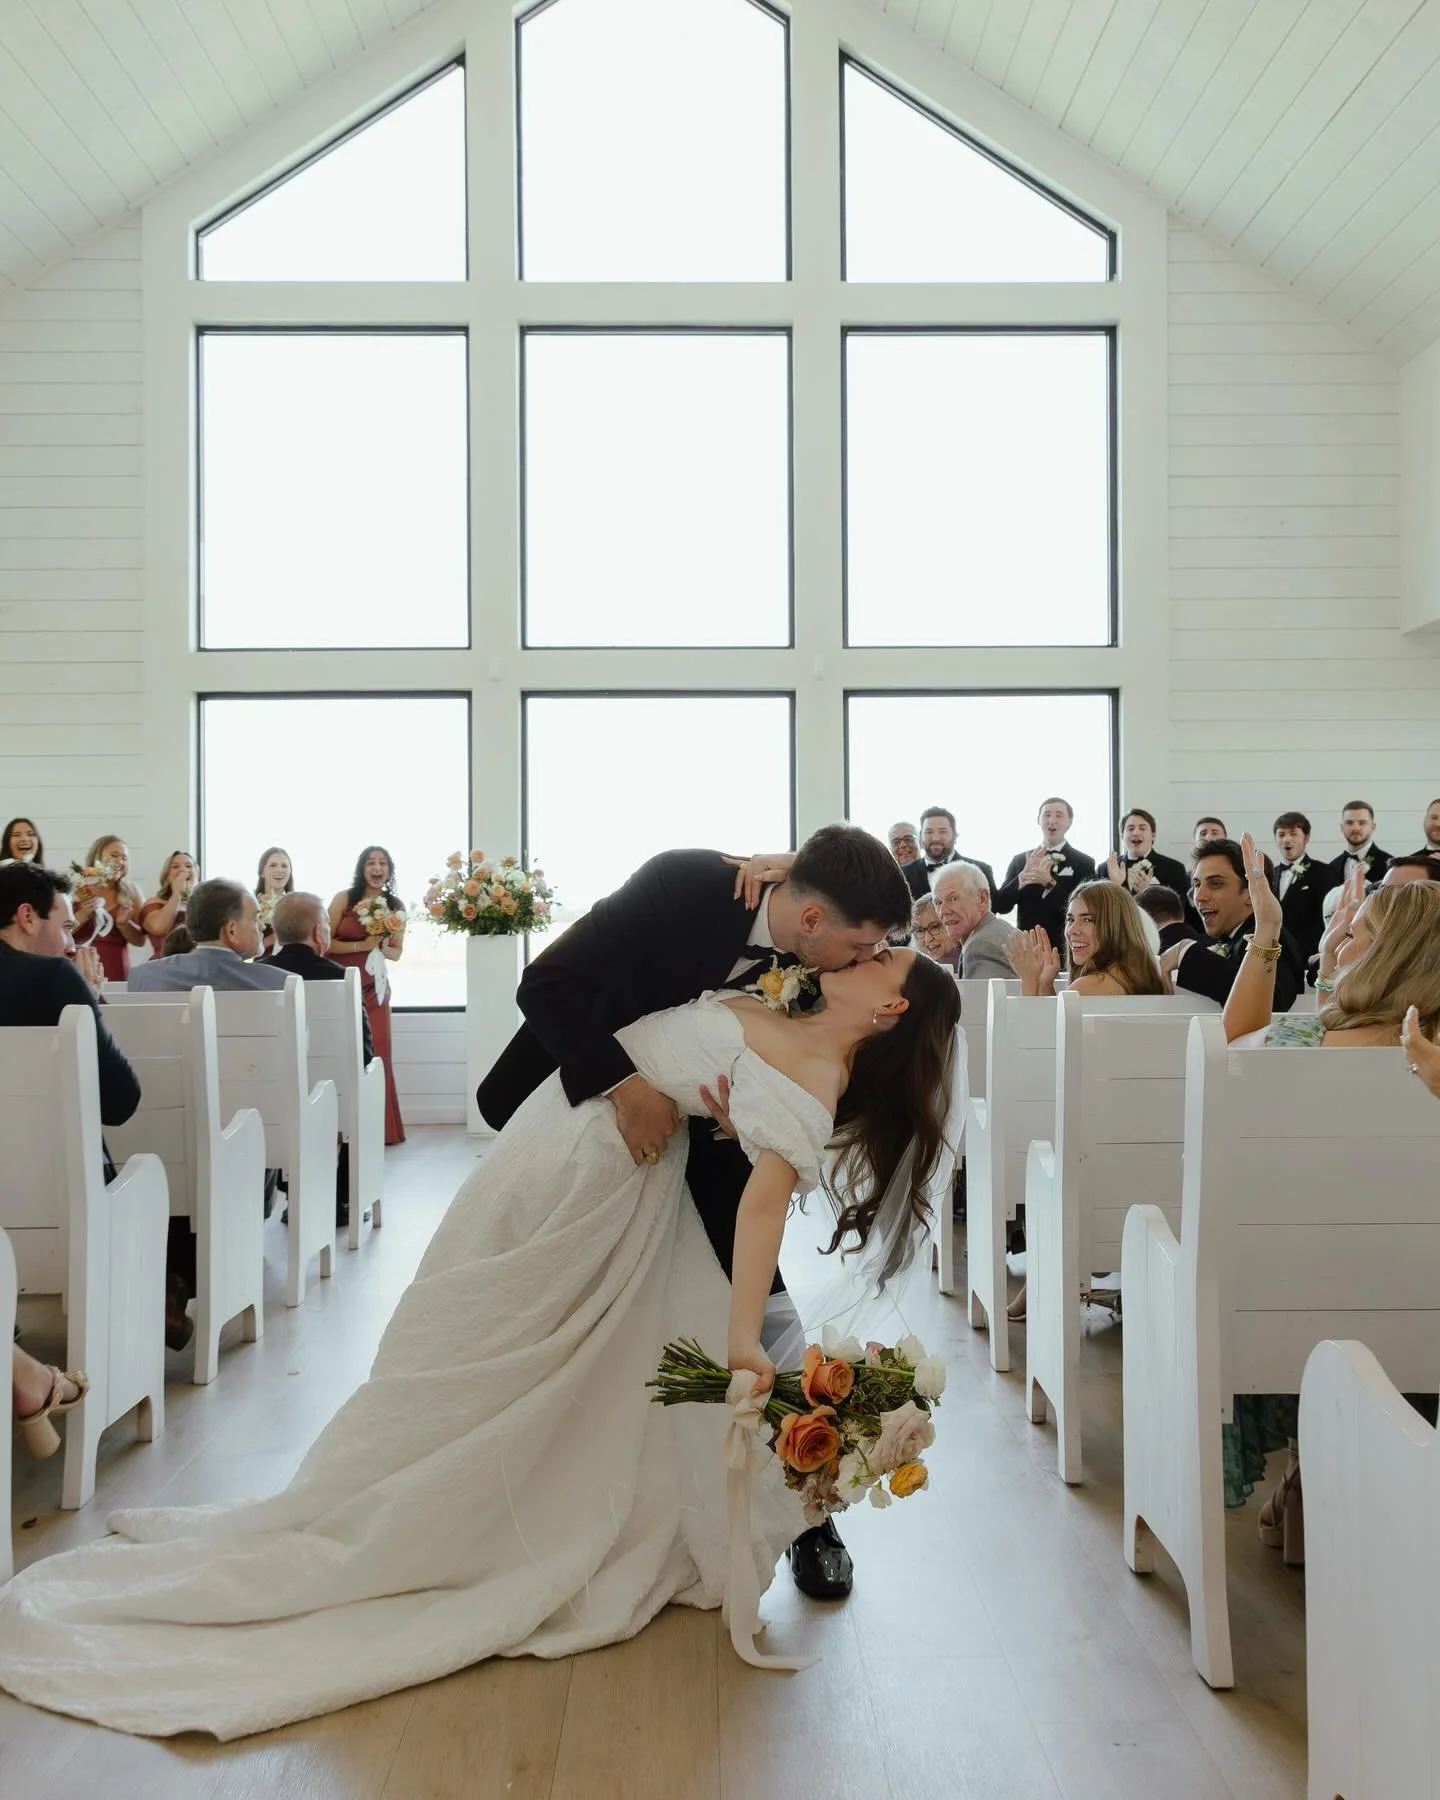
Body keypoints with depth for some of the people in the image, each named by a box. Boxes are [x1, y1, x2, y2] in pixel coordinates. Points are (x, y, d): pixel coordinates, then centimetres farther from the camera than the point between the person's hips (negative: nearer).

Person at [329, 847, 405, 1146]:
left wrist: (382, 947, -8)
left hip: (374, 987, 3)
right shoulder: (344, 899, -6)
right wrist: (361, 945, -16)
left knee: (377, 1053, 2)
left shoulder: (396, 907, 5)